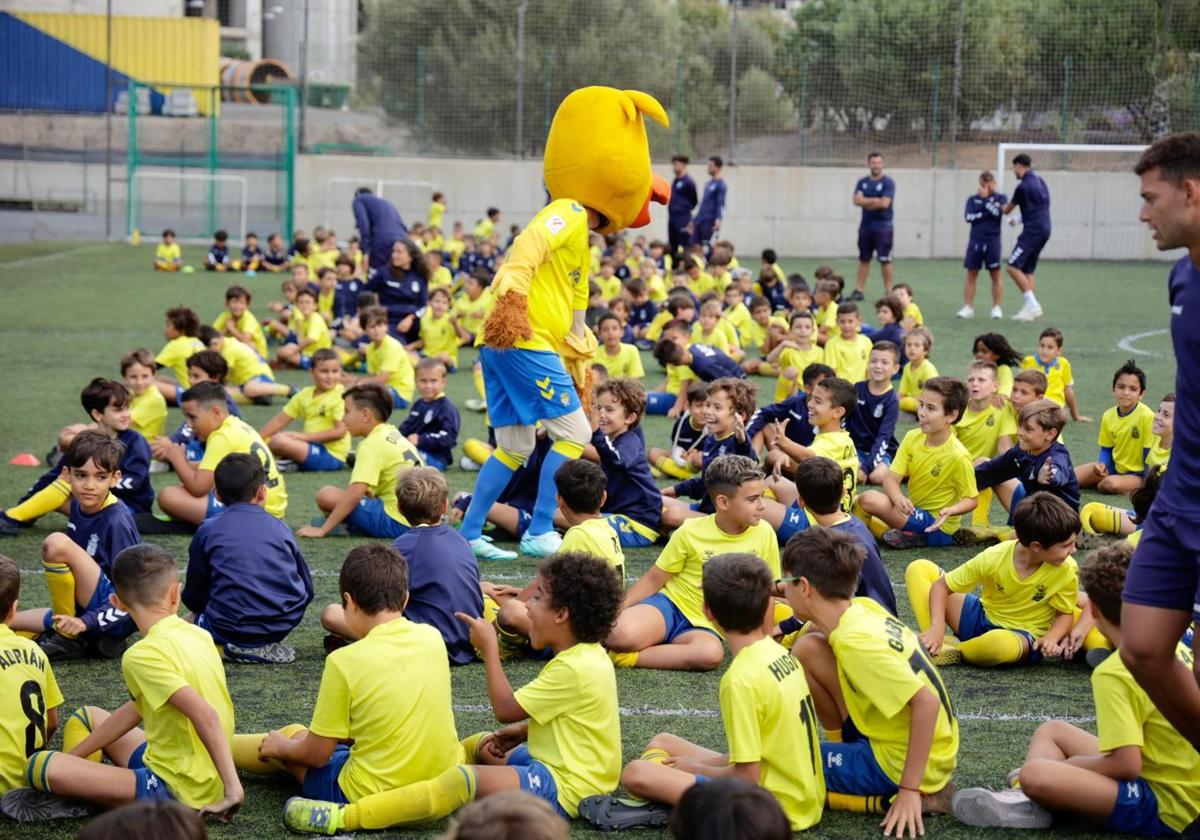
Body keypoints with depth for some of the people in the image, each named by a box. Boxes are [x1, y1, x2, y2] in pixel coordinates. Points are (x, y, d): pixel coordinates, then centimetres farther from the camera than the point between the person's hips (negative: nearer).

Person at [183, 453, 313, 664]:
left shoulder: (208, 531, 2)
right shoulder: (280, 528, 9)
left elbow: (193, 598, 7)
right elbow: (306, 589, 14)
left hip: (232, 629, -4)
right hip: (285, 624, 4)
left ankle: (231, 648, -6)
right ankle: (270, 645, 6)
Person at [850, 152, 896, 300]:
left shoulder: (888, 183, -5)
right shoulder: (862, 182, 10)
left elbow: (884, 203, -16)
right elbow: (857, 200, -4)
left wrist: (866, 203, -4)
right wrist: (875, 200, -14)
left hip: (883, 226, -5)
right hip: (866, 225, 5)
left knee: (885, 260, -5)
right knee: (863, 259, 8)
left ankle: (888, 291, 0)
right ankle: (859, 290, 11)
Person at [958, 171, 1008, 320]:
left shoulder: (1000, 198, 5)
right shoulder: (973, 199, 9)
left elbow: (998, 212, -13)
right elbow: (968, 217, -5)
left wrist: (985, 198, -10)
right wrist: (986, 214, -11)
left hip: (992, 241, -2)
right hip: (975, 241, 2)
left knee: (995, 275, 0)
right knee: (971, 274, 1)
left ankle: (996, 308, 5)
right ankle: (967, 307, 3)